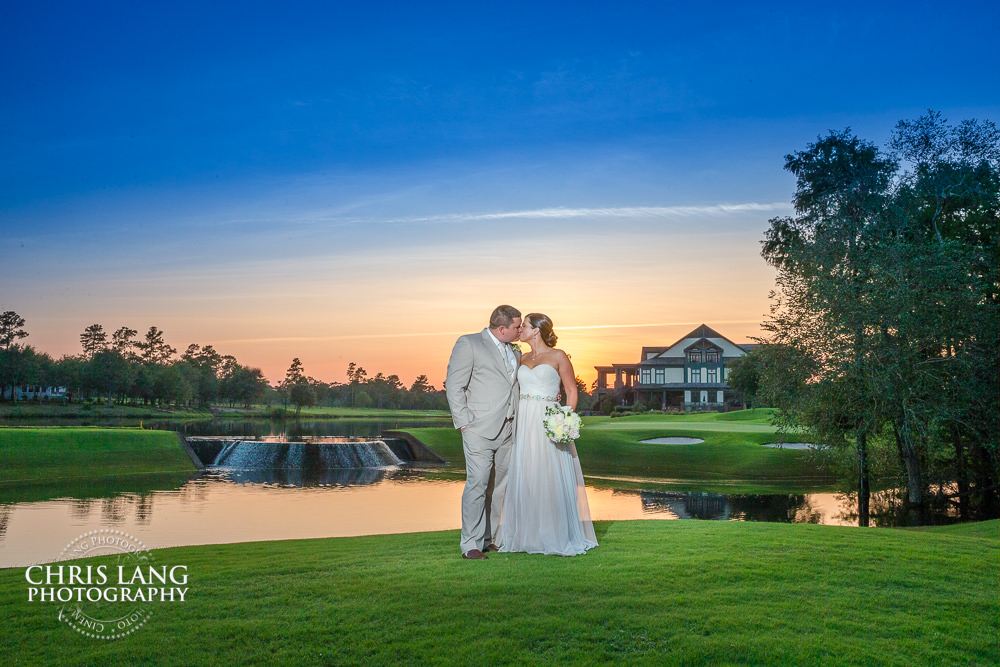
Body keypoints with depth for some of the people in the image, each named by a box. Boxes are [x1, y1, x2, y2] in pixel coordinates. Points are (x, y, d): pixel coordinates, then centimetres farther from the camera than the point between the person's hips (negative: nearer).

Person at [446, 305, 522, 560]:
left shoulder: (515, 352, 18)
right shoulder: (468, 344, -3)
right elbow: (454, 386, -6)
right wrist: (464, 423, -10)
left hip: (507, 431, 7)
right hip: (480, 430, -7)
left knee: (499, 486, 8)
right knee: (478, 483, -10)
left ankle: (488, 539, 17)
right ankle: (471, 545, -2)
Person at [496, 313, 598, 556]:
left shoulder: (558, 357, 0)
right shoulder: (523, 358, 15)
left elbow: (571, 391, -1)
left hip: (548, 423, -5)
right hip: (523, 423, 5)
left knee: (553, 479, -4)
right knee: (525, 479, 5)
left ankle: (561, 537, 5)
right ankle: (529, 536, 14)